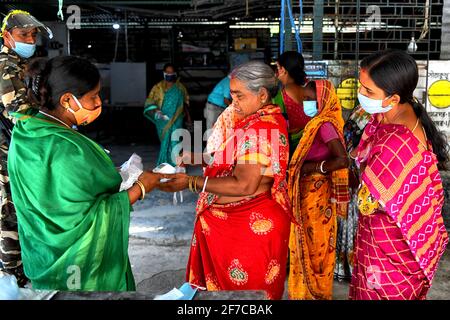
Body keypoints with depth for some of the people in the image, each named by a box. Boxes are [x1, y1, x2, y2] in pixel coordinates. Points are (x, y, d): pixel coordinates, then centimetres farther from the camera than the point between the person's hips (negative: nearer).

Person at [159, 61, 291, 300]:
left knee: (242, 288, 7)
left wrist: (191, 182, -24)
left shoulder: (259, 129, -22)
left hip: (250, 226, -10)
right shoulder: (268, 120, 11)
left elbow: (244, 185, -27)